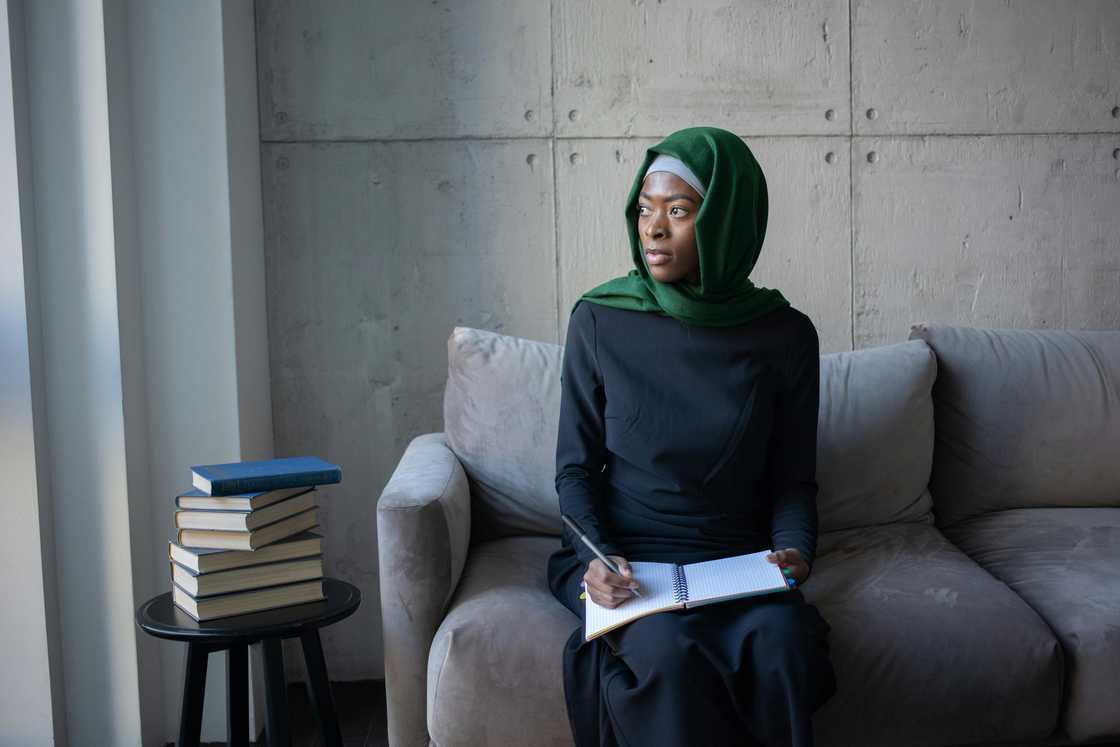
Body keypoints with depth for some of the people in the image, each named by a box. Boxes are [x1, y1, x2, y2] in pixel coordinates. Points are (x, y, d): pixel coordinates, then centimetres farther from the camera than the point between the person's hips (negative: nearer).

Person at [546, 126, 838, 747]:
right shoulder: (598, 320, -4)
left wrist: (795, 550, -15)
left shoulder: (786, 335, -2)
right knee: (670, 651, -31)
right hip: (621, 556, -1)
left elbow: (793, 480, 5)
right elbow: (576, 468, 1)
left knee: (782, 643, -30)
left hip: (737, 558, 1)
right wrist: (597, 556, -16)